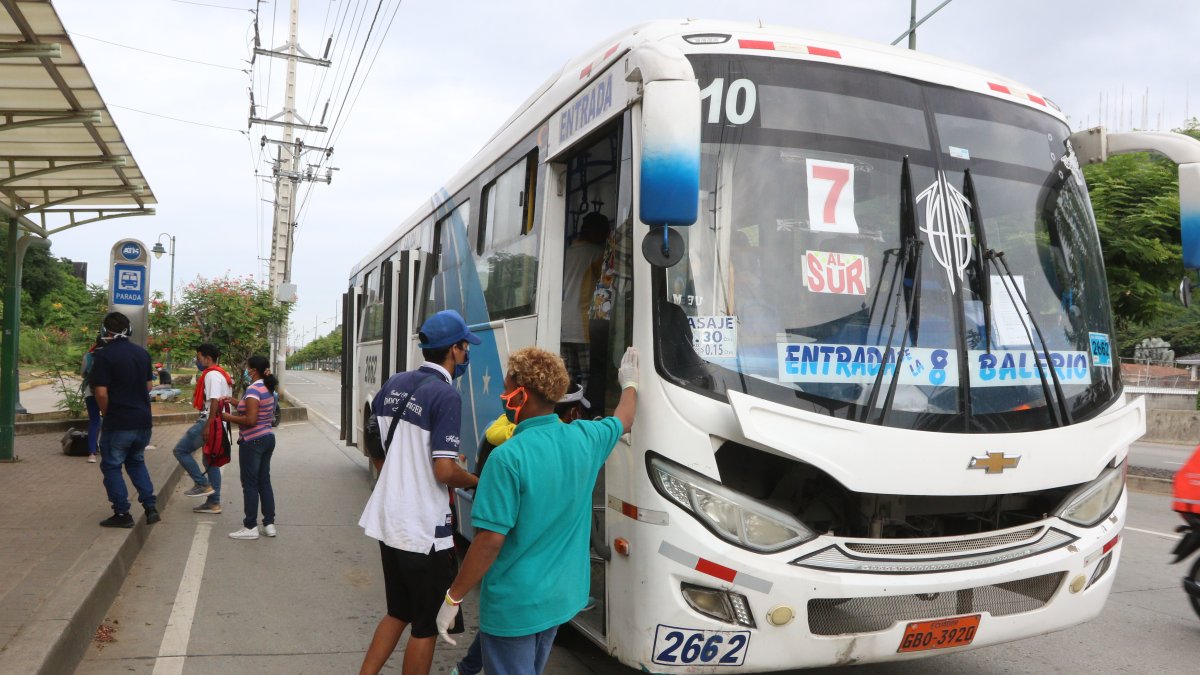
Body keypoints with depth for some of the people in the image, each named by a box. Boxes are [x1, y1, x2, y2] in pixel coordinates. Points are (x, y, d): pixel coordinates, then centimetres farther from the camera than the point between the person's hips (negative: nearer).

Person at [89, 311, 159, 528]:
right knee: (136, 462, 21)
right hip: (143, 420, 6)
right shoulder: (142, 353, 7)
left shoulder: (104, 355, -13)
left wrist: (106, 414, -2)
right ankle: (150, 507, 13)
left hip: (118, 423, -6)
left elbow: (101, 392, -17)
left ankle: (122, 514, 9)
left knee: (112, 466, 8)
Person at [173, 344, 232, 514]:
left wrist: (207, 426, -26)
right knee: (211, 462, 12)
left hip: (209, 423, -10)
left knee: (181, 450, -2)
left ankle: (202, 484, -3)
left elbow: (214, 401, -23)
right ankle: (214, 503, 14)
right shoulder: (221, 374, 19)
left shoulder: (212, 375, -13)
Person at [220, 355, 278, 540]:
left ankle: (250, 527, 5)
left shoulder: (253, 390, -18)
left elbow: (250, 420, -24)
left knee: (250, 484, -1)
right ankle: (269, 523, 17)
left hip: (252, 441, -9)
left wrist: (228, 417, -12)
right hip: (268, 438, 9)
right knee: (264, 482, 13)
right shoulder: (268, 389, 10)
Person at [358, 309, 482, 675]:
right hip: (424, 532, -8)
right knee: (426, 626, 8)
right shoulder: (446, 395, -18)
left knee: (398, 613, 23)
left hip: (388, 522, 8)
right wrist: (475, 480, -4)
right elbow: (444, 472, -23)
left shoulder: (395, 384, 6)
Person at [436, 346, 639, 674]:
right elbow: (624, 420, 18)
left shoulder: (508, 457, -25)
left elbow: (490, 540, -24)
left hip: (513, 604, -7)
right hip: (561, 595, 7)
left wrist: (453, 598, -13)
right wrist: (629, 383, 37)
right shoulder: (585, 438, -5)